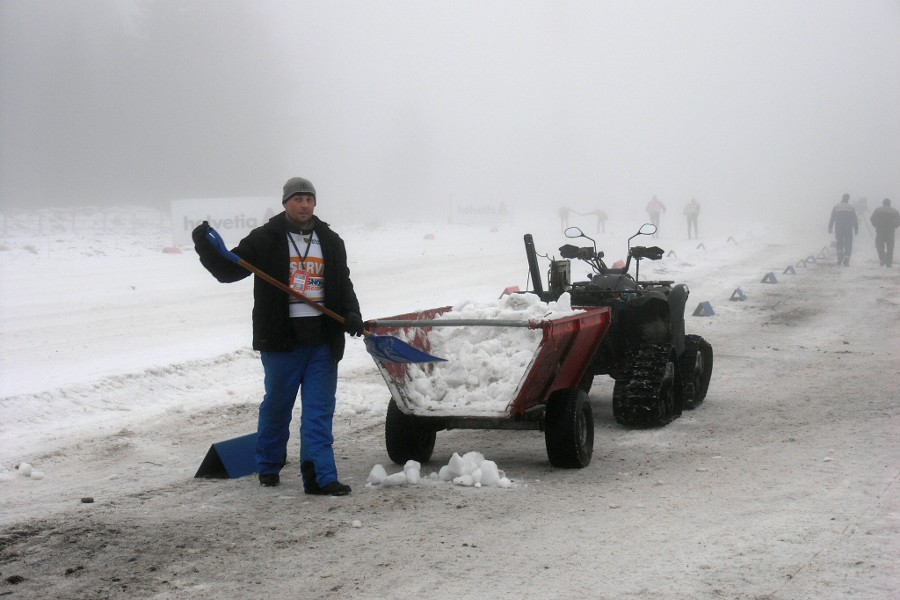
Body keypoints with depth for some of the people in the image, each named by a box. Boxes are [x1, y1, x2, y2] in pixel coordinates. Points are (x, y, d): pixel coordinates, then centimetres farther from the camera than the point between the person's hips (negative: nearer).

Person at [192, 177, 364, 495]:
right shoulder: (265, 239, 1)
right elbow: (228, 270, -1)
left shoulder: (331, 241, 13)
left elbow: (343, 284, 19)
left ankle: (320, 477, -4)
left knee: (319, 411, -1)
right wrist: (205, 247, -17)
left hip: (323, 340, 3)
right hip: (281, 338, -3)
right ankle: (267, 466, 29)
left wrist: (352, 313, 1)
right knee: (276, 405, 10)